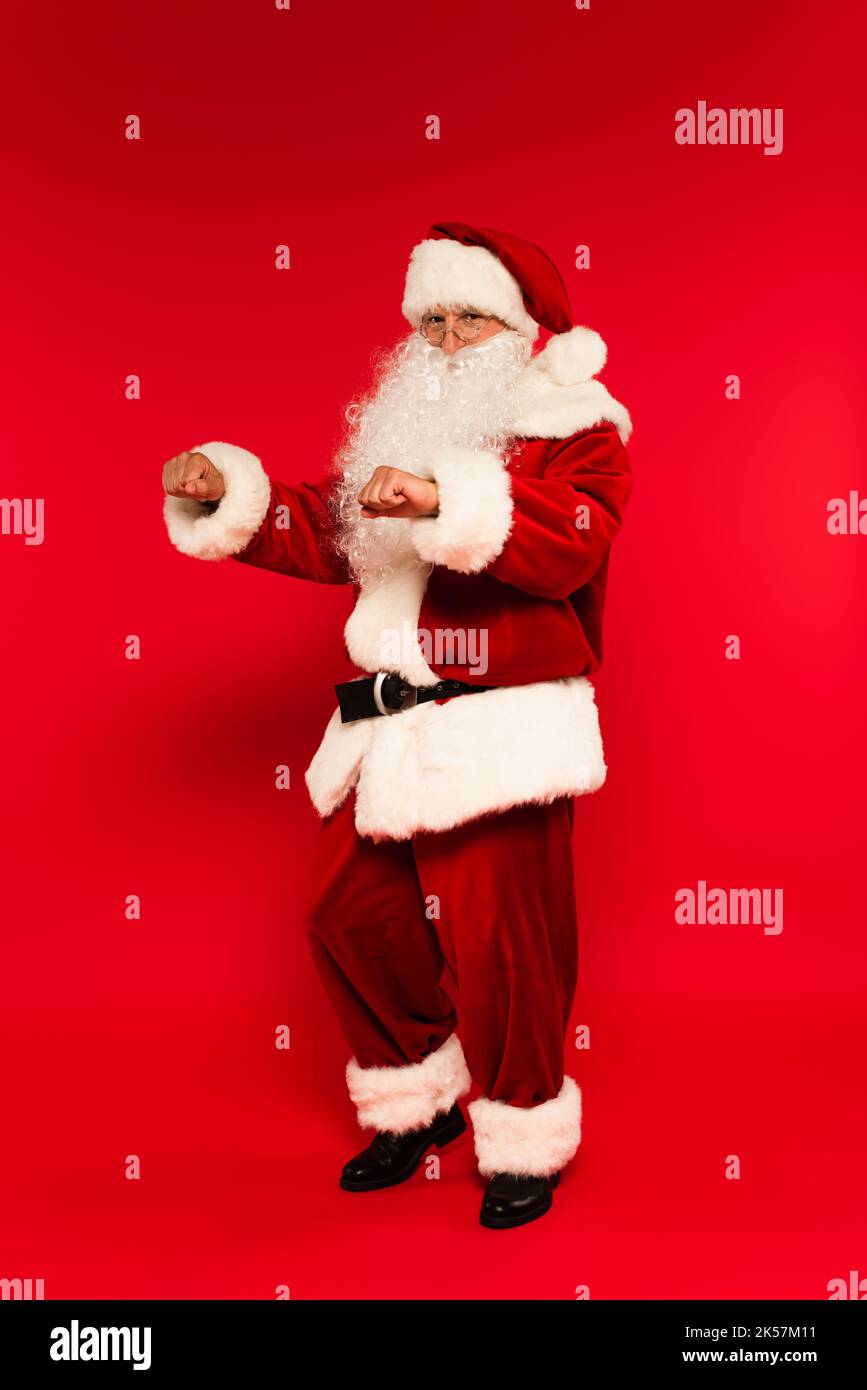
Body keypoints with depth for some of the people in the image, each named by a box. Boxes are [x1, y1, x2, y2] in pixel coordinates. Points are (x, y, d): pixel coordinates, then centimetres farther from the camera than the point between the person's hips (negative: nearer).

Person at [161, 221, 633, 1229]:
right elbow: (325, 535, 17)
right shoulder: (396, 434, 19)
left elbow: (569, 539, -23)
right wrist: (229, 494, 1)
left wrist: (450, 501, -38)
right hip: (388, 731, 8)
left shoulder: (576, 434, -3)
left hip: (500, 738, -7)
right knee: (348, 911, 13)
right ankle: (420, 1099, 35)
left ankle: (524, 1138, 21)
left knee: (497, 939, -3)